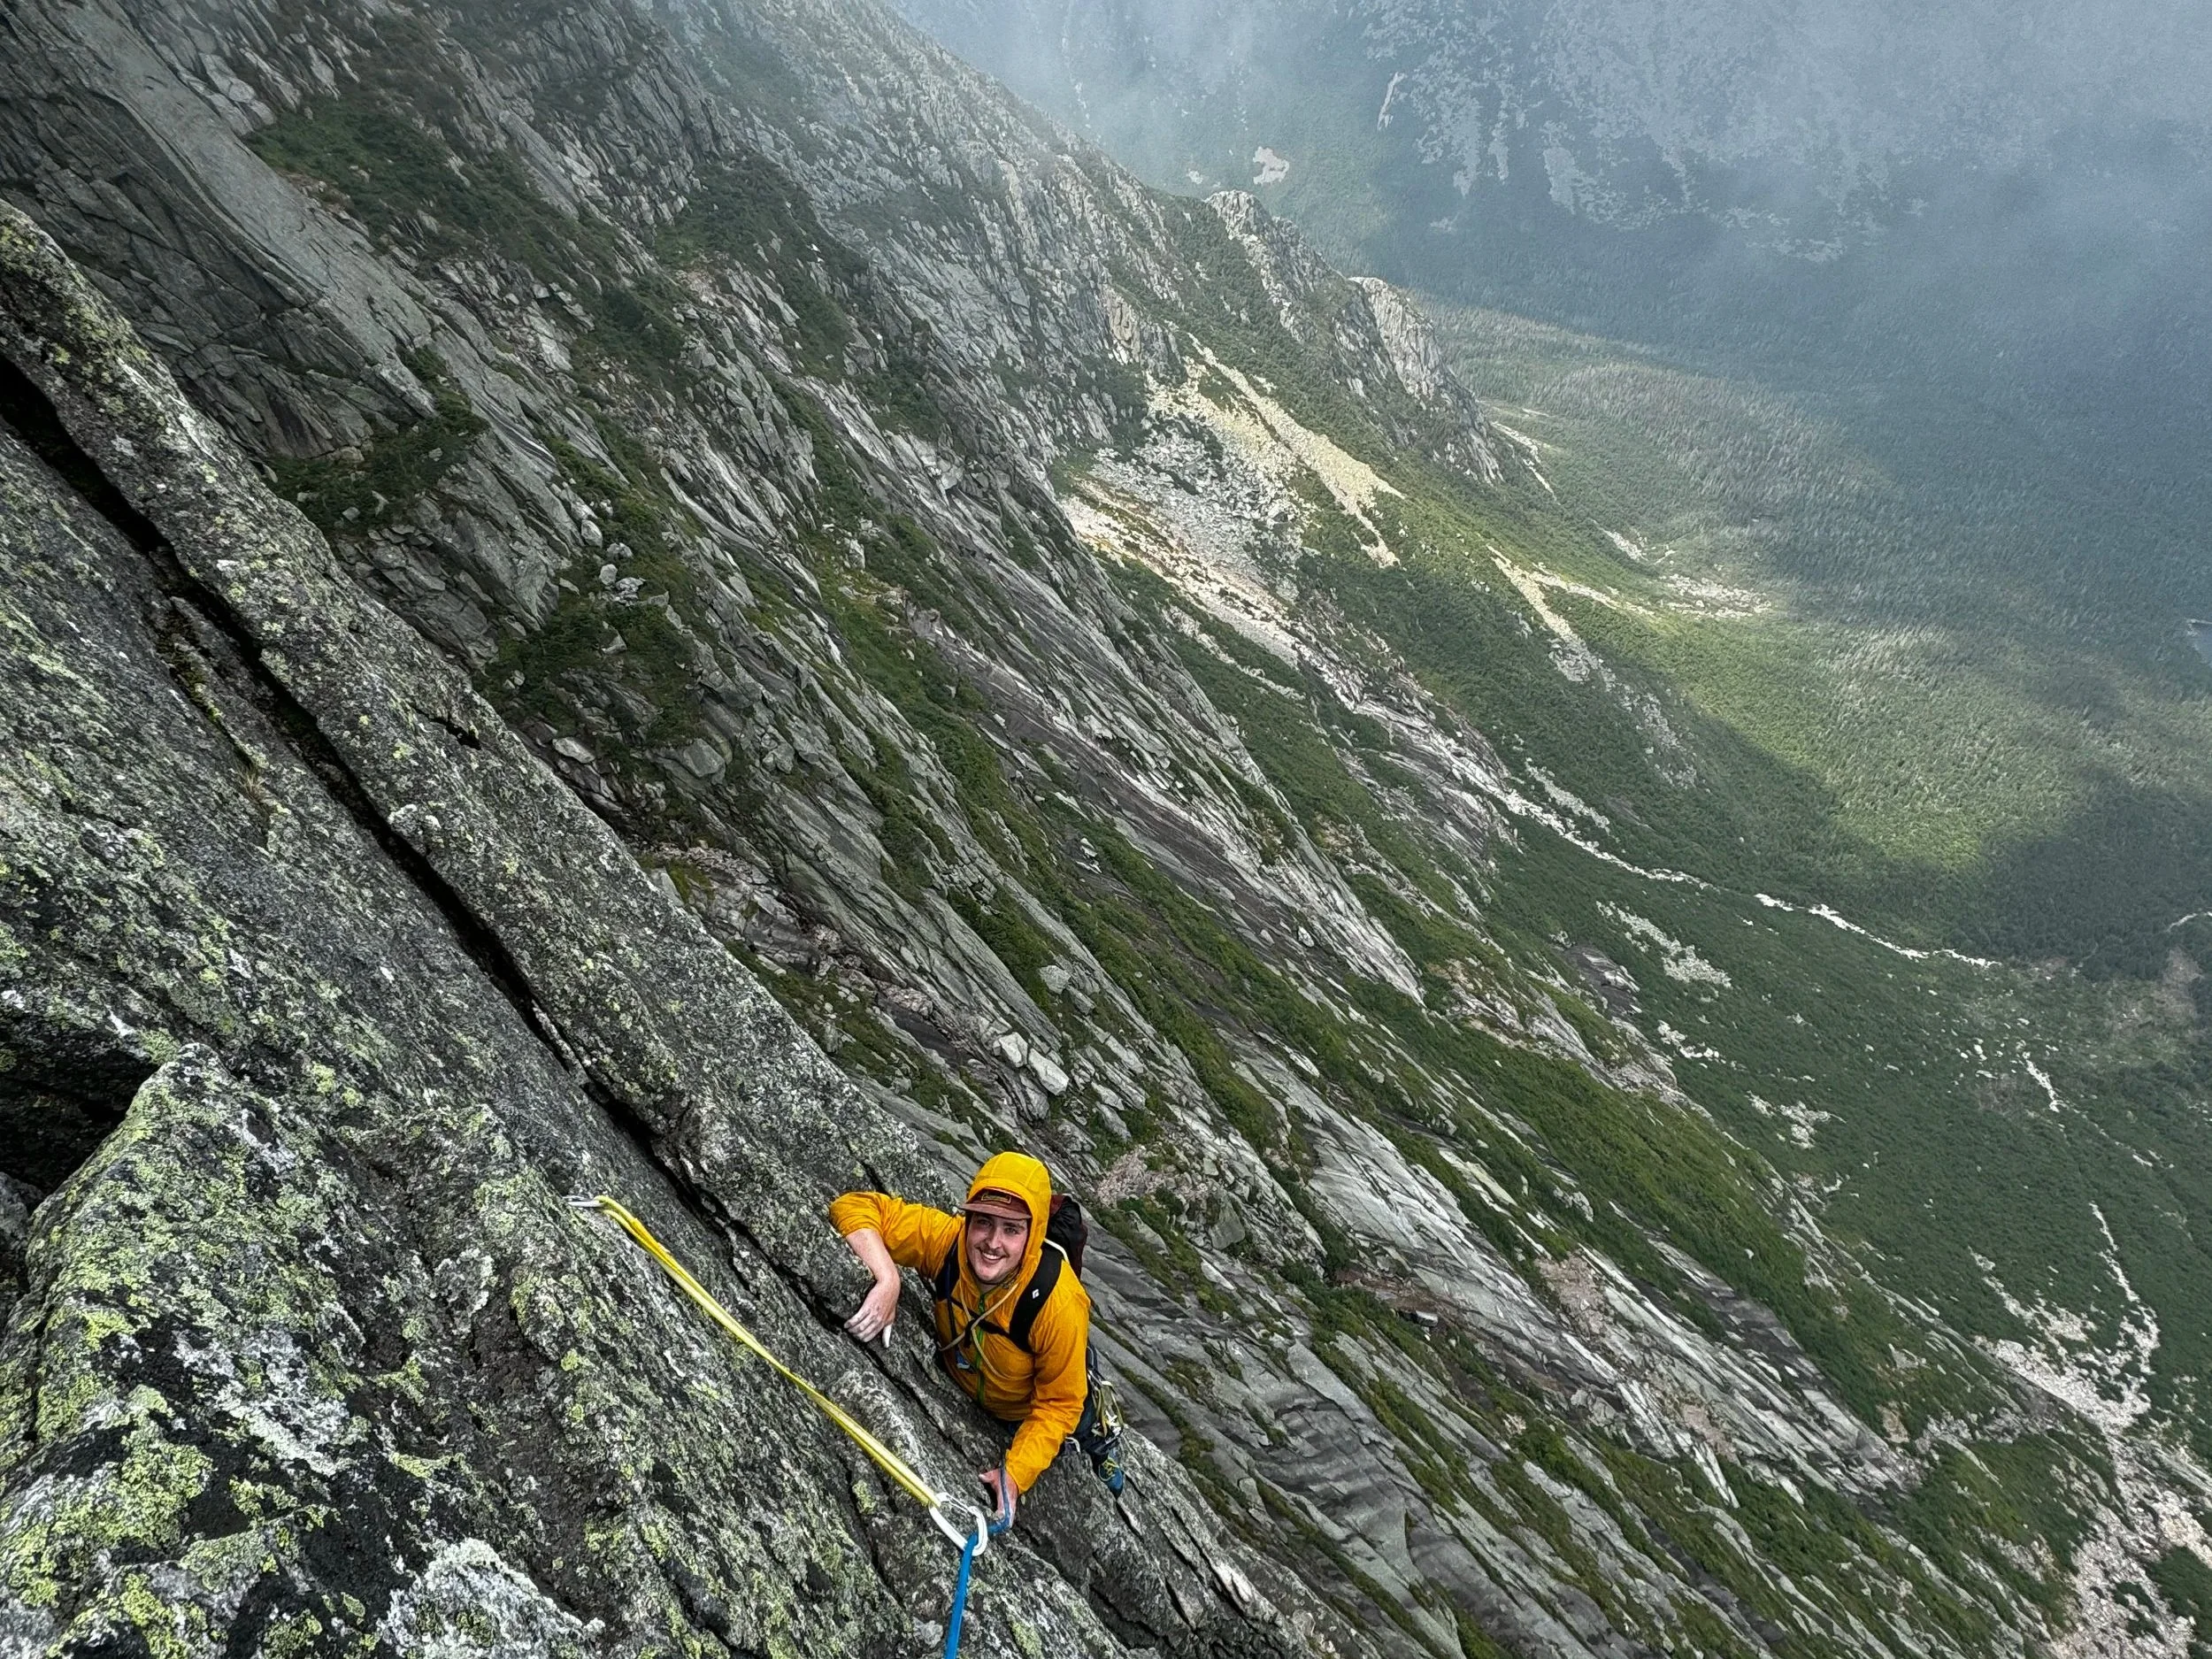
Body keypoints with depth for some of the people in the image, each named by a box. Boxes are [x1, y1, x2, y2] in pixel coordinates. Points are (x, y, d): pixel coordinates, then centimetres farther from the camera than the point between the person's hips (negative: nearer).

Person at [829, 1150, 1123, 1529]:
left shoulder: (1058, 1302, -44)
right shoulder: (946, 1239, -37)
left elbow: (1058, 1403, -29)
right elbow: (854, 1207, -36)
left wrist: (1014, 1474, -36)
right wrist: (887, 1280, -49)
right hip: (962, 1383, 4)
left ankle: (1098, 1419, 52)